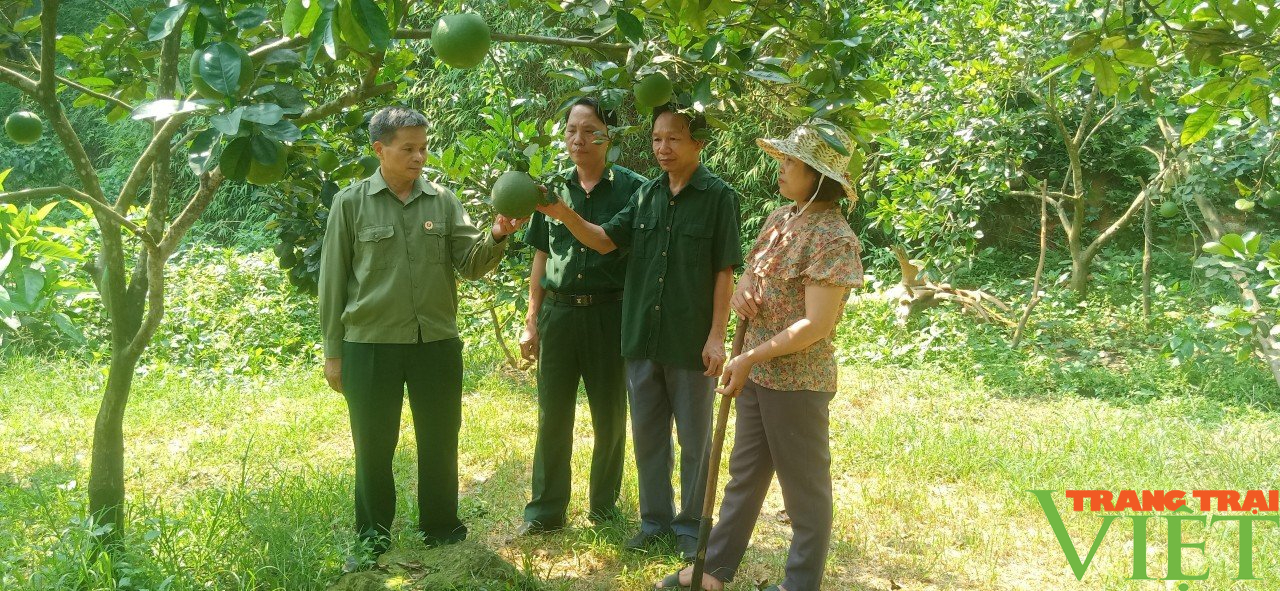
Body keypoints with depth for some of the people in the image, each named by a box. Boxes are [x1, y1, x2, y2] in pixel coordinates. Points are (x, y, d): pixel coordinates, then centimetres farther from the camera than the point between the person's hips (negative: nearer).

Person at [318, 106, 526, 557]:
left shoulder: (443, 201, 4)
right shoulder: (351, 203, -2)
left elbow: (471, 264, -2)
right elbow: (333, 282, 1)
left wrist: (496, 237, -23)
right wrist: (333, 352, 1)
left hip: (437, 342, 2)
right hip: (370, 346, -2)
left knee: (440, 441, 12)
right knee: (374, 445, 10)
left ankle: (442, 529, 30)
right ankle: (372, 538, 28)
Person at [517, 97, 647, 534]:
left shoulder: (631, 189, -4)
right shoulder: (553, 189, 7)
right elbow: (541, 259, 12)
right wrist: (531, 321, 9)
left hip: (609, 313, -3)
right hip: (558, 313, 3)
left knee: (610, 416, 9)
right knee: (552, 416, 8)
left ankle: (604, 504, 26)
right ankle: (545, 510, 20)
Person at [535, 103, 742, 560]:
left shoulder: (718, 197, -7)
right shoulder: (646, 194, 7)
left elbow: (725, 272, -8)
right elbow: (605, 241, 3)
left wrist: (716, 337, -12)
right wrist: (566, 217, -14)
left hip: (691, 342, -5)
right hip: (642, 337, 5)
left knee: (693, 438, 9)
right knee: (648, 434, 14)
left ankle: (691, 525, 24)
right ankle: (655, 520, 28)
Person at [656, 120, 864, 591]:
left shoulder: (833, 239, -18)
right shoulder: (780, 217, 7)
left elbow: (816, 327, -22)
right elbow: (753, 271, 20)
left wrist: (749, 358, -17)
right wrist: (741, 289, -4)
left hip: (797, 380, -8)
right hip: (757, 373, 9)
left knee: (804, 486, 8)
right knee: (744, 474, 18)